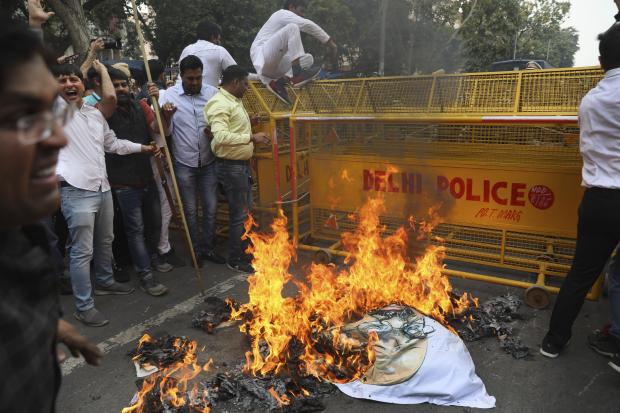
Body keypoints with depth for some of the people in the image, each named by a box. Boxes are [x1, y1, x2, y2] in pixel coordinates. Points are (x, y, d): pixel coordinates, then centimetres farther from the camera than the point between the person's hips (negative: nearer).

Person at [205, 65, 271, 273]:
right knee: (239, 214, -1)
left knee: (246, 210, 18)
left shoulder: (235, 101, 13)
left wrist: (251, 123, 13)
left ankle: (246, 251, 33)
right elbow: (220, 137, -31)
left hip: (242, 164, 10)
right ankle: (235, 260, 14)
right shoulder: (219, 104, -17)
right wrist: (251, 137, -29)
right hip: (230, 166, -10)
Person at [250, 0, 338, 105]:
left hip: (273, 68, 9)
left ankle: (279, 82, -13)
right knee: (292, 27, -21)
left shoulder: (284, 20, 30)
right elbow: (307, 25, -13)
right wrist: (330, 41, -12)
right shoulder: (282, 13, 3)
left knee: (308, 58, 4)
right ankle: (298, 74, -30)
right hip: (262, 57, -9)